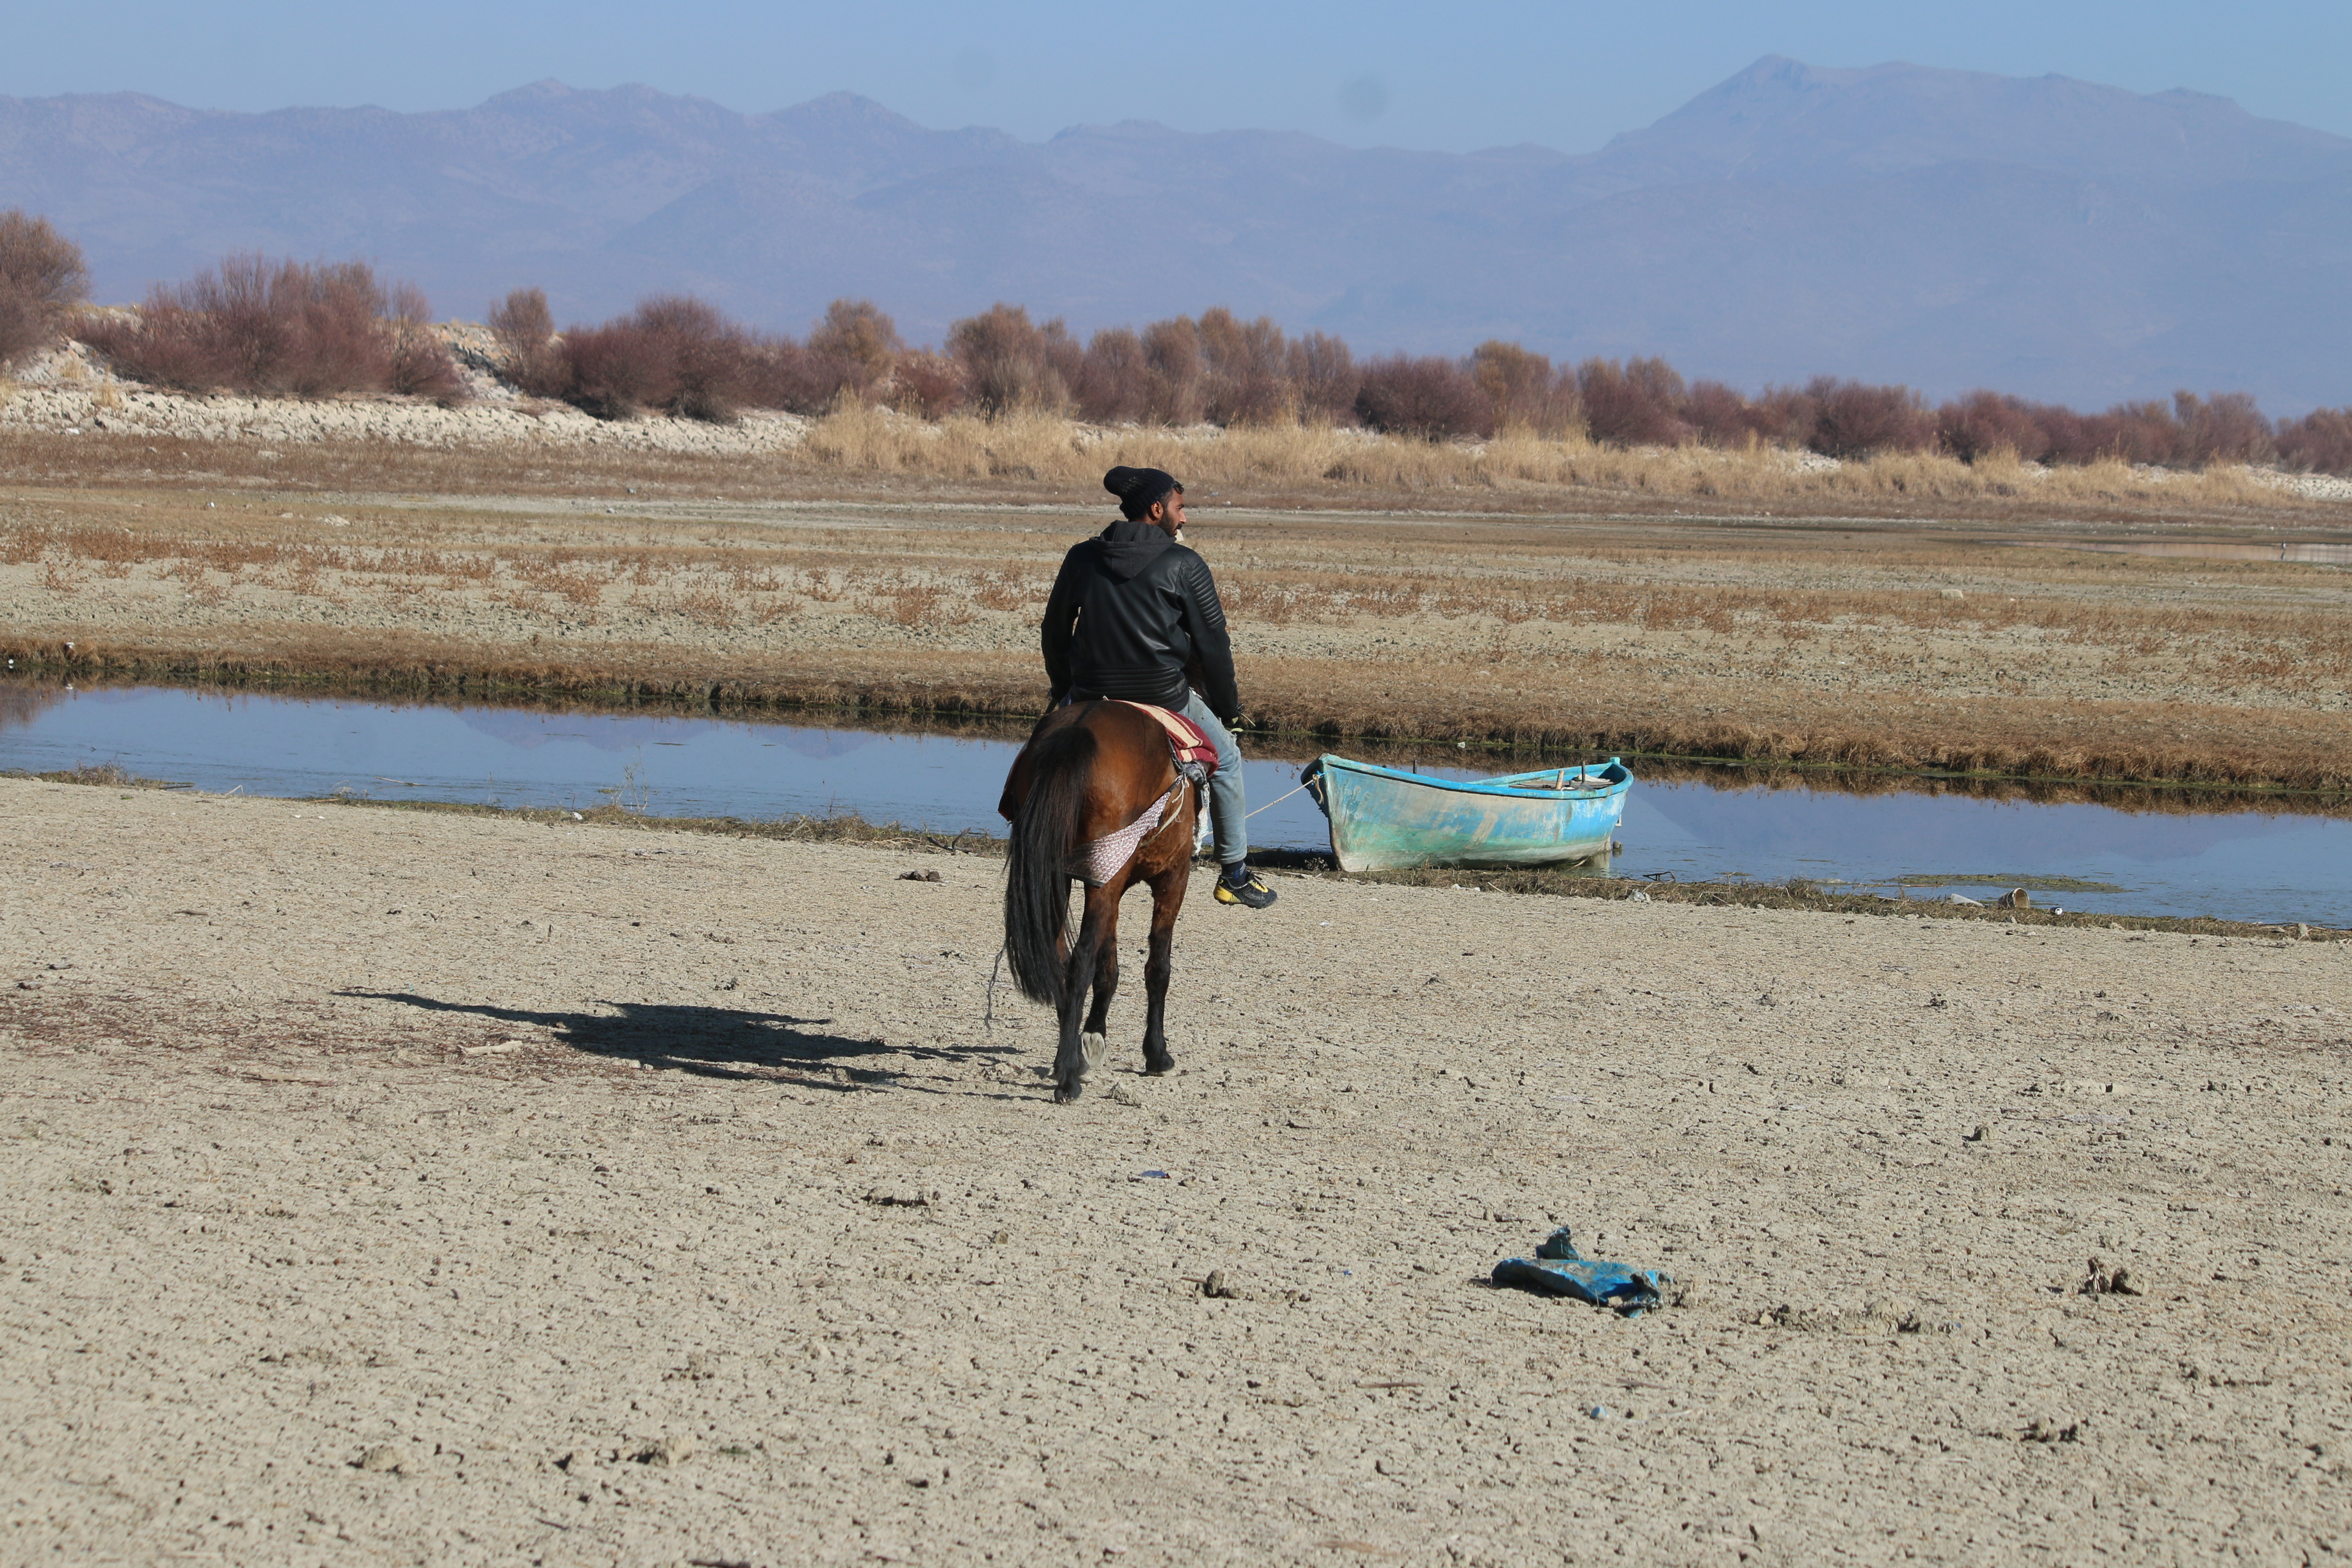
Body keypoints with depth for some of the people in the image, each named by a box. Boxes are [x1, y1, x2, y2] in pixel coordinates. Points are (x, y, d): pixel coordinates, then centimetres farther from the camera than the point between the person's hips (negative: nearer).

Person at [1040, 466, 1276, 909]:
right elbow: (1213, 645, -3)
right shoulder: (1185, 566, -6)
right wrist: (1227, 710, 8)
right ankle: (1235, 875, 24)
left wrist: (1063, 692, 27)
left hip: (1090, 700, 3)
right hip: (1164, 698, -3)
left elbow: (1055, 631, 13)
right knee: (1226, 762, 22)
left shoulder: (1082, 558, 4)